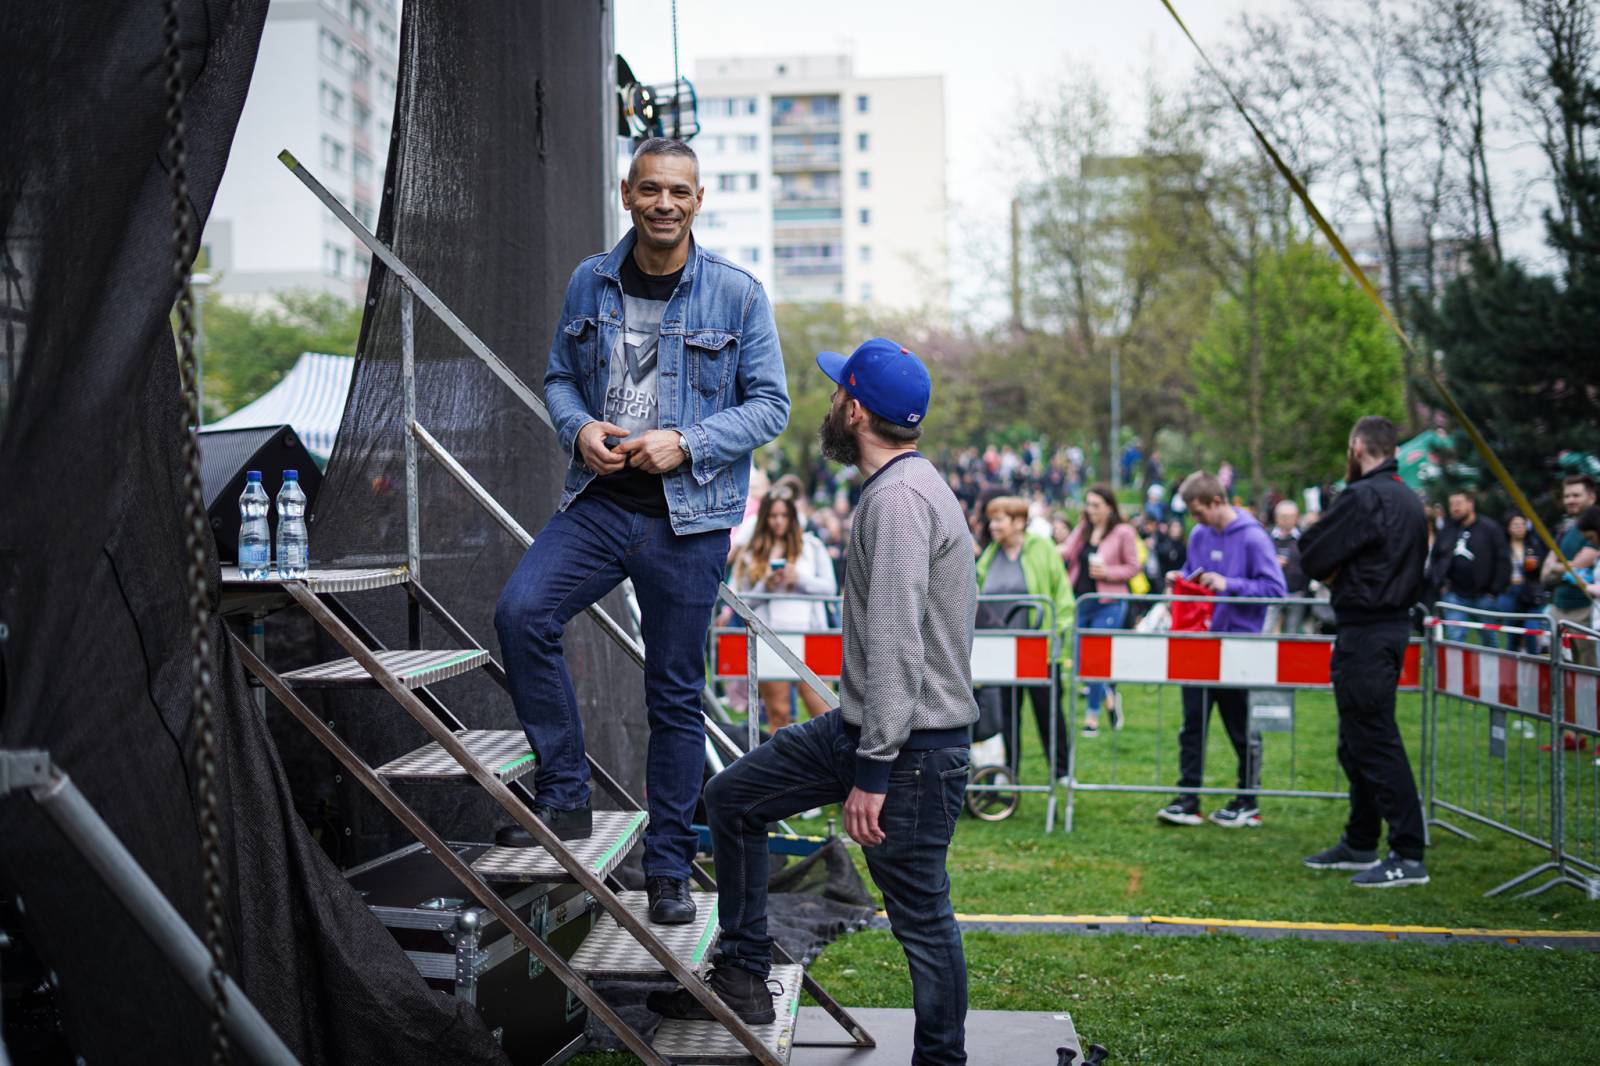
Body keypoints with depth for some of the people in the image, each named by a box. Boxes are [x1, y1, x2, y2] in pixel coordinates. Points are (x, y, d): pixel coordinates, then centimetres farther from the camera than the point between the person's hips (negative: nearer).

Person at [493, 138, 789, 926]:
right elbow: (560, 376, 16)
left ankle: (668, 869, 16)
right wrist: (579, 430, -6)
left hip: (687, 516, -2)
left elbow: (770, 403, -1)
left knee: (674, 692, 3)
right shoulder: (590, 283, 7)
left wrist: (687, 443, -15)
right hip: (598, 502, 3)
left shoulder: (737, 295, -1)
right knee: (520, 613, -21)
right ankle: (563, 796, -5)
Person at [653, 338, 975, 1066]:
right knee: (732, 798, 15)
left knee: (921, 914, 0)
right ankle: (744, 978, 21)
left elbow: (896, 646, -26)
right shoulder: (905, 487, 15)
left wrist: (873, 772, -26)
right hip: (862, 726, 11)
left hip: (912, 743, -11)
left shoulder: (898, 498, -19)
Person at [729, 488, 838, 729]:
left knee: (818, 704, -10)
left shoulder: (812, 546, 11)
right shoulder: (751, 553, 11)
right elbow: (743, 599, 10)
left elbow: (829, 587, 7)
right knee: (777, 710, -1)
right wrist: (767, 586, -7)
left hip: (807, 634, -1)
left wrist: (800, 579, -7)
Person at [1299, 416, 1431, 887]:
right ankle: (1359, 845, 27)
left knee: (1375, 742, -7)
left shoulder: (1361, 497, -17)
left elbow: (1311, 556, -16)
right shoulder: (1410, 500, 14)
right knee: (1359, 742, 18)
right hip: (1397, 623, 10)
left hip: (1365, 633, -10)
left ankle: (1408, 856, -6)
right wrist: (1340, 571, 8)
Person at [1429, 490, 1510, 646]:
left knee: (1489, 638, 11)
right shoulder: (1447, 531, 8)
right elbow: (1434, 559, 18)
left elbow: (1503, 561, -5)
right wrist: (1439, 583, 5)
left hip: (1482, 596, -2)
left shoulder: (1490, 528, -3)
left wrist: (1495, 590, -8)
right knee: (1454, 638, -7)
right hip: (1454, 595, 2)